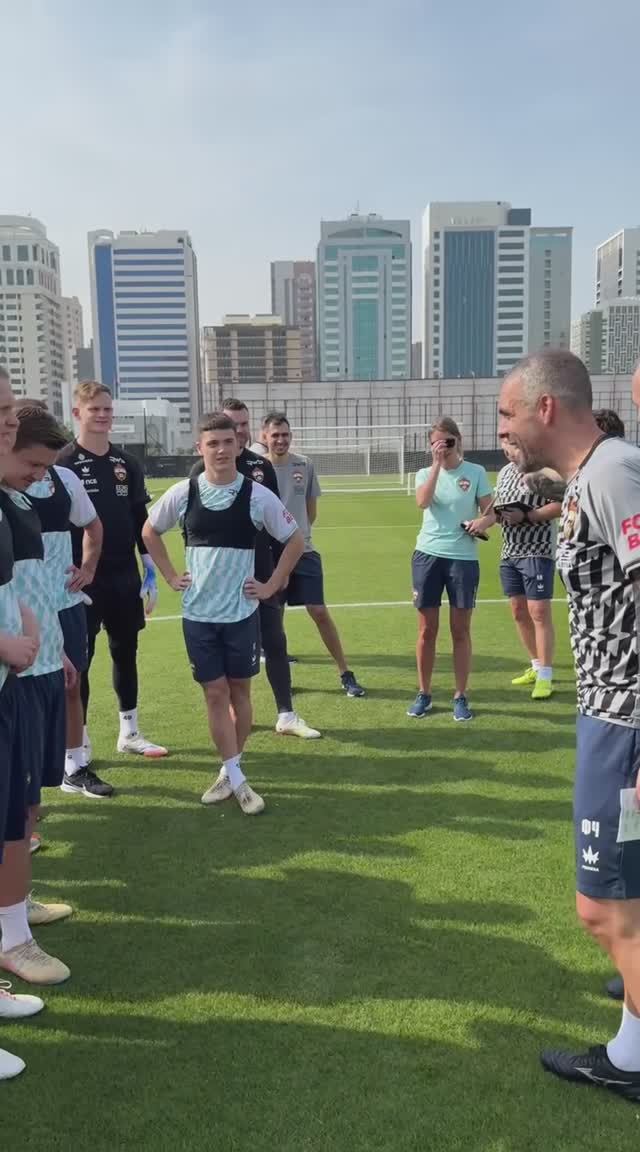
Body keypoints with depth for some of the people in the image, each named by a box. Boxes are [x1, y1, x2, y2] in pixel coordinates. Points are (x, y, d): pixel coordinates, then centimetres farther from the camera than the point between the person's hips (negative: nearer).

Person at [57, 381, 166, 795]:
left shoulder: (127, 463, 8)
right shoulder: (62, 464, -7)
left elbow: (142, 522, 12)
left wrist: (150, 573, 10)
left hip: (125, 578, 5)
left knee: (126, 654, 16)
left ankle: (130, 733, 35)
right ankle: (75, 763, 4)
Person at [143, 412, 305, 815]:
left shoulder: (257, 495, -8)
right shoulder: (182, 493, -3)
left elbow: (295, 540, 2)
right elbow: (150, 532, 14)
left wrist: (272, 585, -2)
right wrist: (171, 576, 7)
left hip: (242, 612, -1)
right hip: (198, 613, 1)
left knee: (240, 691, 8)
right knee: (216, 694, 3)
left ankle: (232, 772, 25)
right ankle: (237, 779, 12)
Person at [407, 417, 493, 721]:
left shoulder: (476, 472, 2)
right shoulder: (425, 473, 6)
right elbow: (422, 502, -15)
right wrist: (437, 465, -17)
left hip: (463, 557, -1)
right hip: (428, 555, 1)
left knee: (461, 631, 5)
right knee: (426, 630, 7)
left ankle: (460, 696, 17)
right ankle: (423, 694, 20)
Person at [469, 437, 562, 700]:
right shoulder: (504, 471, 13)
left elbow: (559, 506, -16)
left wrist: (526, 516, -20)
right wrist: (486, 519, -4)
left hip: (537, 552, -8)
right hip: (508, 553, 8)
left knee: (539, 613, -6)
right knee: (519, 612, 13)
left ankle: (545, 677, 1)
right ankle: (537, 666, 27)